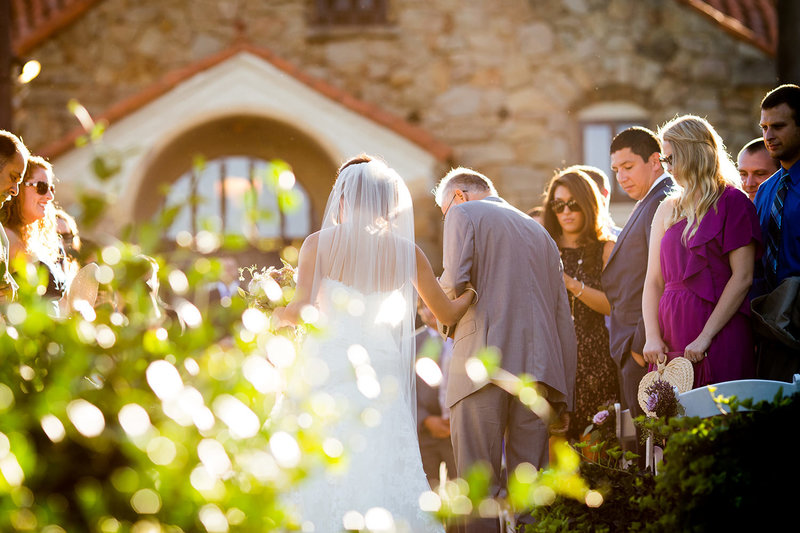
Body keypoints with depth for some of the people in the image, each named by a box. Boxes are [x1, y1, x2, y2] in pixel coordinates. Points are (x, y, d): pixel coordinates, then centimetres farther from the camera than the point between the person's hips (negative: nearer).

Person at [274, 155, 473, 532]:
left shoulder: (319, 243, 0)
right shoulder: (405, 251, 7)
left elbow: (302, 310, -8)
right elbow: (447, 313, 15)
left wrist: (272, 314, 13)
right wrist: (475, 291, 35)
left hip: (330, 366, -2)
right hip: (382, 370, 2)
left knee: (325, 479, -1)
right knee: (383, 469, 2)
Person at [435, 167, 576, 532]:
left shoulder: (463, 214, 8)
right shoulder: (538, 231, 26)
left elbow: (455, 283, -10)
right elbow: (562, 317, 21)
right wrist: (563, 396, 20)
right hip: (537, 365, 6)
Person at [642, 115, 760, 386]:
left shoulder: (732, 202, 0)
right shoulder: (668, 209, 16)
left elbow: (743, 277, -8)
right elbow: (654, 280, 11)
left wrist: (705, 337, -13)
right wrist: (652, 336, -4)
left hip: (720, 332, -5)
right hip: (671, 330, 5)